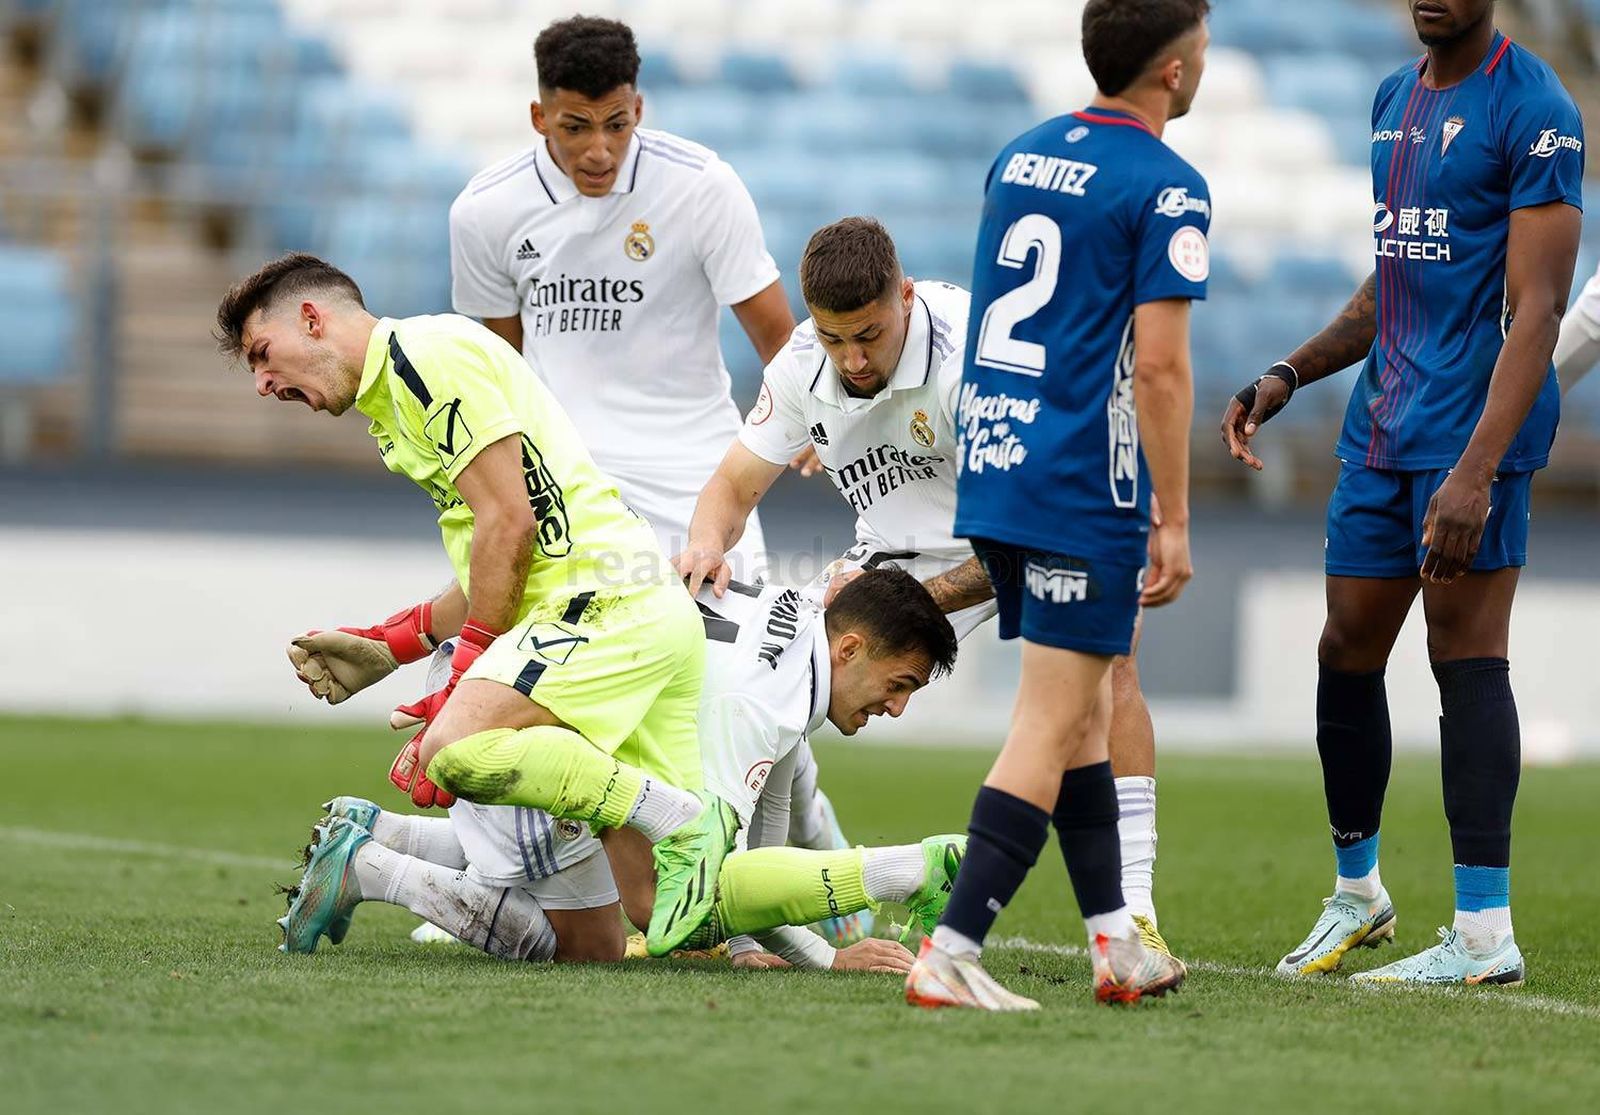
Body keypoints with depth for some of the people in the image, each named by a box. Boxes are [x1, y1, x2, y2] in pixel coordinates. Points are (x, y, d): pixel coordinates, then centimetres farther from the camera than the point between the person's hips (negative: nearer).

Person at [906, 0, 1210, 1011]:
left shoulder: (1019, 156, 13)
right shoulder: (1166, 189, -11)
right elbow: (1158, 362, -16)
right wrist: (1173, 520, -11)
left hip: (994, 471, 8)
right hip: (1086, 489, -8)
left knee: (1085, 704, 18)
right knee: (1052, 724, -6)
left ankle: (1114, 941, 22)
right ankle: (950, 956, -13)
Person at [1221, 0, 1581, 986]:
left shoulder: (1534, 111, -11)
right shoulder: (1396, 101, 16)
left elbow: (1535, 311, -17)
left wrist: (1476, 471, -24)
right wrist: (1288, 377, 16)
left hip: (1474, 424, -8)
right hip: (1383, 425, 8)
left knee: (1467, 657, -8)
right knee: (1347, 653, 11)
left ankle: (1487, 933, -6)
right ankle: (1358, 894, 27)